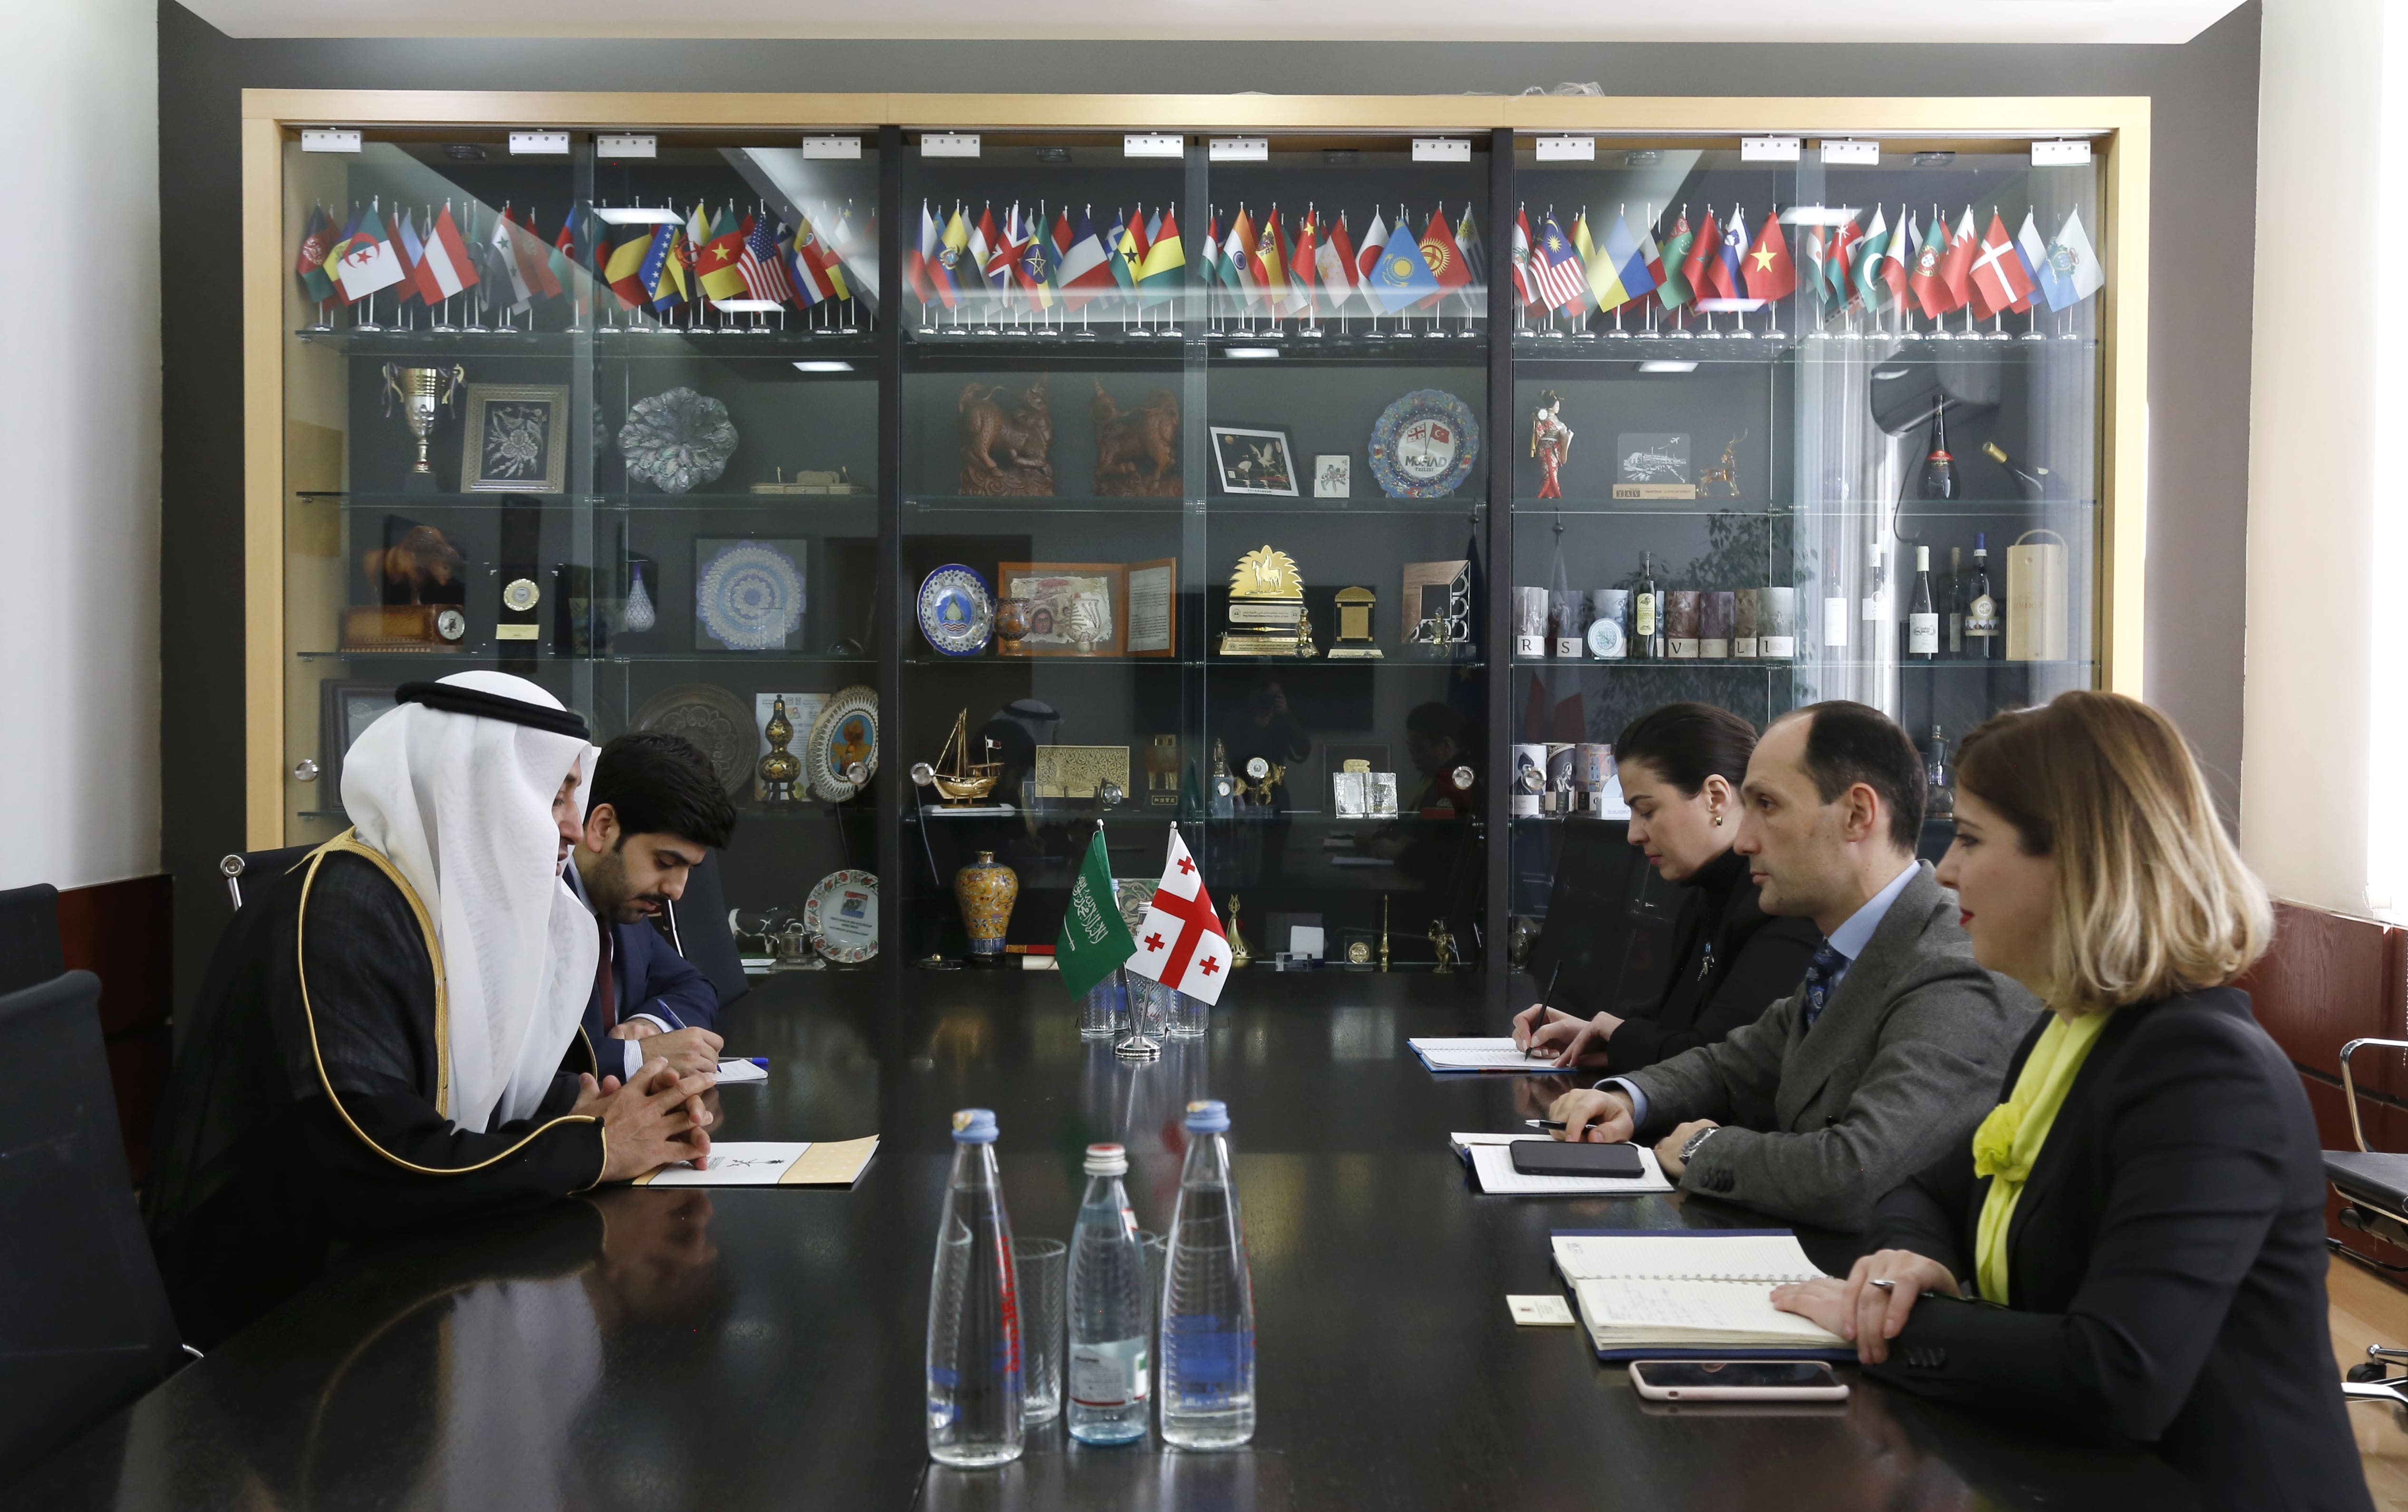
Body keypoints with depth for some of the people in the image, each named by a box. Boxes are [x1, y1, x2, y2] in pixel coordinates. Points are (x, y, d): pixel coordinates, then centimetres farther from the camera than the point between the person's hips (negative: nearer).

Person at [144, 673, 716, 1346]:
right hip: (271, 1298, -8)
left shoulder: (453, 897, 5)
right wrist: (591, 1149, -19)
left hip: (366, 1262, 8)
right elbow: (380, 1158, -30)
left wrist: (578, 1104, -8)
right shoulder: (343, 913, -23)